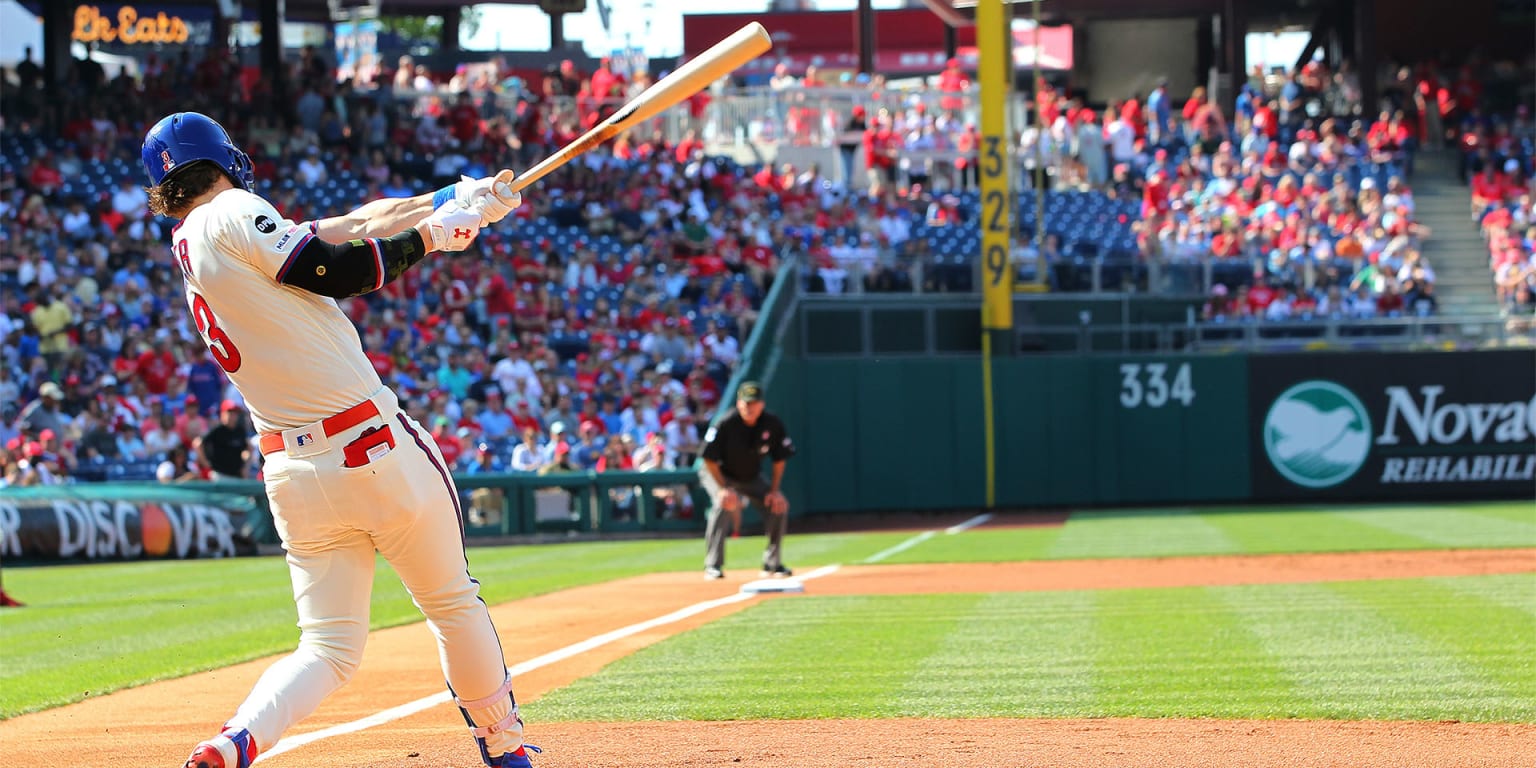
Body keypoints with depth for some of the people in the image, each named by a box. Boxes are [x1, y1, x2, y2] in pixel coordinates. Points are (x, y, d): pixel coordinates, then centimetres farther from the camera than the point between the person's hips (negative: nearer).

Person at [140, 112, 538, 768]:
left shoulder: (190, 247, 16)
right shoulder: (233, 215, -8)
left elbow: (342, 228, 17)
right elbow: (338, 271, -15)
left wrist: (455, 198, 18)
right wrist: (433, 232, -1)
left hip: (292, 475, 7)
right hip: (374, 449, -7)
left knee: (330, 648, 7)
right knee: (453, 604, 14)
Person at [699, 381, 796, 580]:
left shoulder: (772, 424, -17)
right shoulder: (726, 424, -29)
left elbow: (779, 459, -4)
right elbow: (710, 459, -22)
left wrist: (774, 490, -11)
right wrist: (723, 489, -27)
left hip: (752, 477, 5)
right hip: (718, 474, -5)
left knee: (779, 505, -8)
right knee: (724, 503, -31)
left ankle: (772, 564, 6)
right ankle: (713, 566, -26)